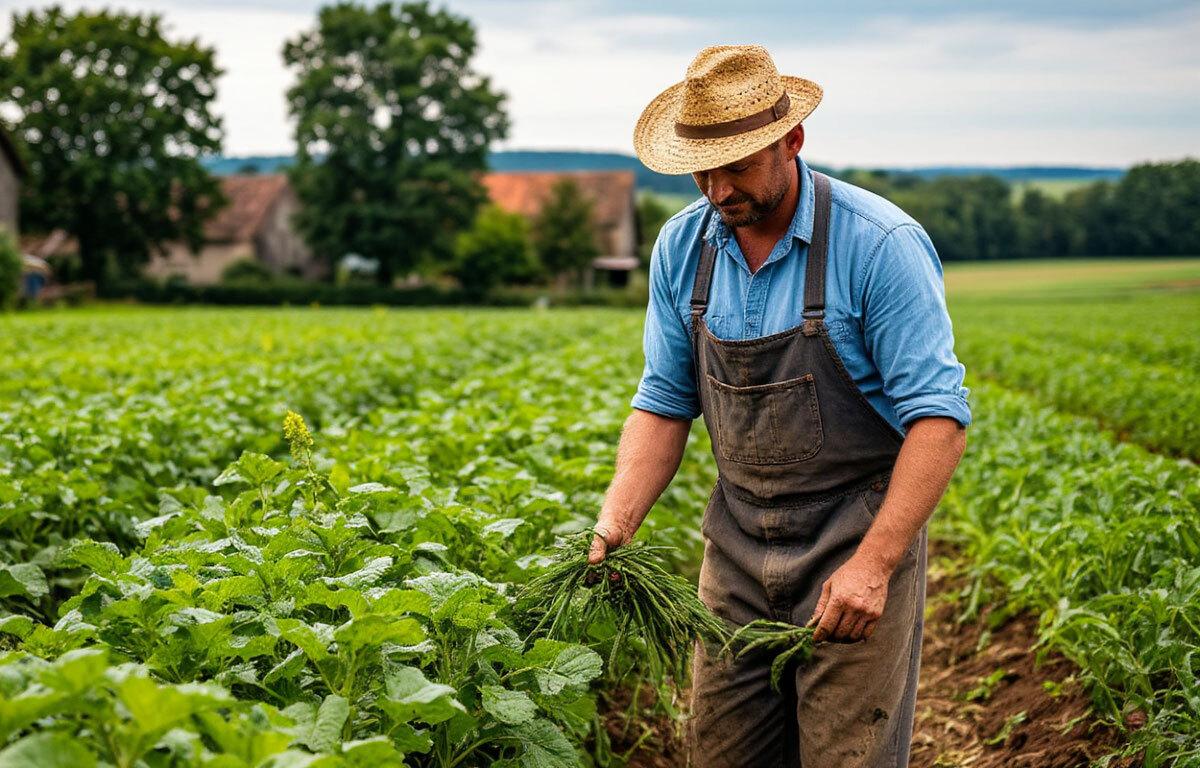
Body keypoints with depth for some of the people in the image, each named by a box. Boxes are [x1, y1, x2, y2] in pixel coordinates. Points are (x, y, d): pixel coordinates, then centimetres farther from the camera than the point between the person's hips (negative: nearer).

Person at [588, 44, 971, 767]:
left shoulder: (880, 244, -16)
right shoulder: (682, 247, 1)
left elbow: (939, 417, -17)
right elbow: (665, 404, 7)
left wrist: (874, 561, -26)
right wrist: (614, 526, -8)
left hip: (860, 542, -5)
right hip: (737, 545, 5)